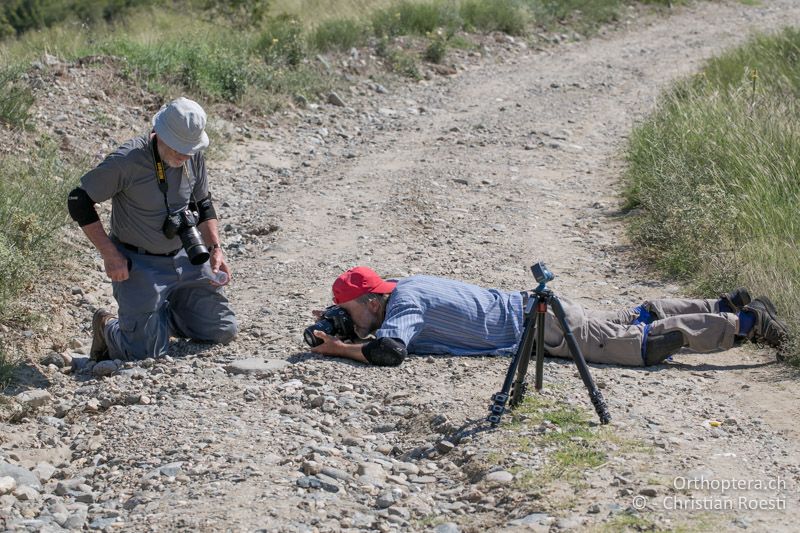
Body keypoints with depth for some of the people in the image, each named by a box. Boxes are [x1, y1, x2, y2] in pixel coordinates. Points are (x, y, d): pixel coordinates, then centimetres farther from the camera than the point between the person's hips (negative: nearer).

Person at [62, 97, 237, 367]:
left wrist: (216, 249, 1)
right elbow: (78, 201, -15)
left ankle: (160, 316, 27)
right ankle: (109, 328, 22)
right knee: (146, 352, -11)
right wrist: (110, 255, -18)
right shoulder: (127, 161, -22)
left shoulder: (194, 158, -3)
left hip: (185, 258, 6)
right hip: (139, 264, -6)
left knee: (223, 331, 6)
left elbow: (204, 205, 14)